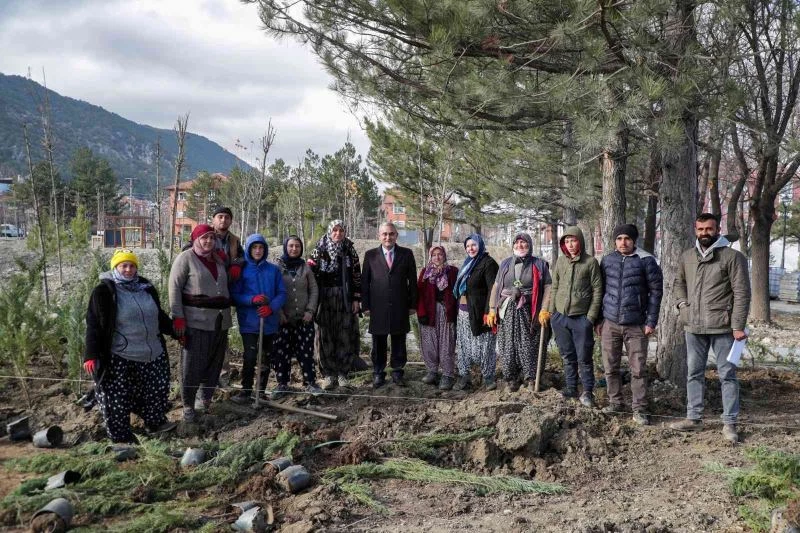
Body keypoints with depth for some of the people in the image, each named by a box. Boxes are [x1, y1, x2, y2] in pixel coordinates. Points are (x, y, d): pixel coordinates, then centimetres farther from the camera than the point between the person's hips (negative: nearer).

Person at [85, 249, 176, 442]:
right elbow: (94, 325, -11)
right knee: (118, 398, 1)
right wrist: (91, 355, -18)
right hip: (119, 359, -6)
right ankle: (121, 438, 13)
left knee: (155, 390, 16)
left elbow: (159, 316, 22)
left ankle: (156, 422, 35)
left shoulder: (146, 288, 9)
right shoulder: (104, 291, -8)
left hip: (152, 354, 6)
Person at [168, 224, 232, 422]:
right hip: (196, 322, -6)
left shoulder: (218, 260, 15)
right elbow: (175, 288, -8)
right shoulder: (185, 258, -4)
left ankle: (205, 398, 26)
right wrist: (178, 318, -15)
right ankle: (188, 405, 6)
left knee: (214, 363, 11)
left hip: (220, 322, 6)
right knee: (193, 365, -5)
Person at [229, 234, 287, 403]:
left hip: (270, 321, 3)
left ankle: (261, 389, 24)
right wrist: (252, 299, -21)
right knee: (250, 357, -11)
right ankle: (246, 391, 1)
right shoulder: (241, 270, -1)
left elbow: (282, 293, 2)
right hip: (249, 321, -3)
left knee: (266, 357, 12)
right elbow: (235, 295, -4)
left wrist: (272, 307, -17)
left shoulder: (273, 270, 4)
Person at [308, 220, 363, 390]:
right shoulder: (319, 250, 1)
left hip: (345, 299, 1)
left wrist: (356, 299, -1)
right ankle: (328, 374, 9)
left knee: (345, 336, 1)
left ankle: (342, 373, 10)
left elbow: (357, 276, 5)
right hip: (325, 299, -1)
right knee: (326, 336, 1)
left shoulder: (350, 250, 5)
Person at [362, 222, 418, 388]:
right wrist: (365, 305, -1)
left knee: (399, 342, 8)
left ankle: (397, 372, 21)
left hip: (400, 308, 0)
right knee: (378, 343, 7)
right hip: (378, 308, 0)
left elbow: (412, 281, 5)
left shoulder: (407, 254, 3)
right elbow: (364, 281, 3)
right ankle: (378, 374, 18)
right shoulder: (370, 255, 3)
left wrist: (413, 304, 2)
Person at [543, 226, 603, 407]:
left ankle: (588, 391, 10)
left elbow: (597, 290, -5)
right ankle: (571, 388, 23)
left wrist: (591, 317, -8)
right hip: (560, 317, 4)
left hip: (581, 318, -4)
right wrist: (550, 311, 6)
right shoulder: (560, 261, 6)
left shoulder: (591, 262, -5)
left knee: (584, 357, 0)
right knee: (568, 356, 13)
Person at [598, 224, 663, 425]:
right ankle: (615, 402, 25)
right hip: (610, 323, 3)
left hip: (636, 325, -3)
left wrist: (651, 321, -7)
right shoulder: (607, 261, 6)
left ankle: (639, 409, 8)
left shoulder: (646, 261, -4)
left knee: (638, 369, 0)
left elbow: (655, 291, -3)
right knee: (610, 367, 10)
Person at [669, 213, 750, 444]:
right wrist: (682, 303, 6)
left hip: (722, 328, -5)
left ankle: (729, 423, 9)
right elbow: (679, 283, 24)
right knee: (694, 373, 13)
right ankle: (693, 418, 24)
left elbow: (742, 293, -10)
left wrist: (738, 326, -15)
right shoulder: (687, 257, 9)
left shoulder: (733, 257, -8)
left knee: (727, 375, 2)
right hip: (693, 327, 5)